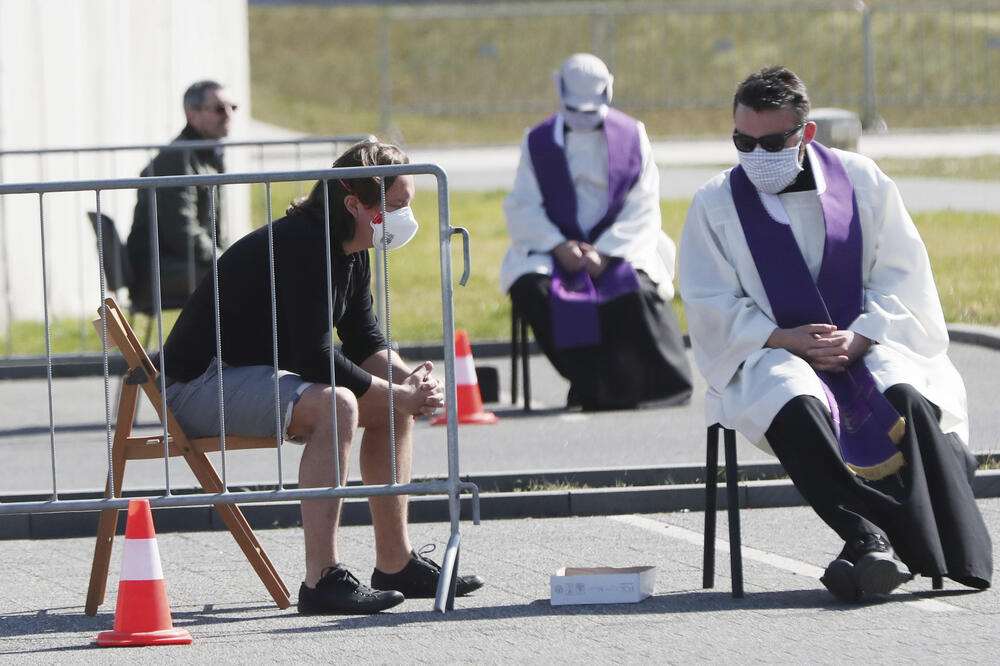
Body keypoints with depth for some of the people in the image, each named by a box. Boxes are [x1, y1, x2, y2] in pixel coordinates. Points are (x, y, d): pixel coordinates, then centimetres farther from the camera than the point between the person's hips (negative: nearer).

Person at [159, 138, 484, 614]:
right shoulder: (301, 245, -24)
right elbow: (314, 357, -28)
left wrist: (409, 380, -8)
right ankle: (321, 580, -35)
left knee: (393, 406, 9)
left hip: (263, 375, 11)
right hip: (200, 383, -11)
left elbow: (363, 342, 12)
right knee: (335, 405, -33)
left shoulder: (351, 252, 7)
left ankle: (395, 563, 15)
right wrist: (397, 392, -20)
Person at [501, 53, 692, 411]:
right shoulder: (538, 142, 9)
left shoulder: (631, 136, 7)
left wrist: (605, 252, -14)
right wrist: (559, 247, -15)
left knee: (635, 291, -34)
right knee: (530, 289, -31)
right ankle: (592, 383, -24)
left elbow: (642, 207, 0)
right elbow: (522, 207, 2)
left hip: (619, 248, -1)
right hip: (555, 248, 1)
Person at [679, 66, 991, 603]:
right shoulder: (715, 205, 5)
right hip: (769, 356, -1)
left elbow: (903, 278, 4)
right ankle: (869, 537, -45)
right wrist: (786, 338, -15)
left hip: (868, 345, 1)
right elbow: (712, 308, 0)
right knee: (793, 405, -37)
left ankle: (956, 551, -37)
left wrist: (859, 337, -14)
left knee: (908, 397, -33)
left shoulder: (861, 181, 7)